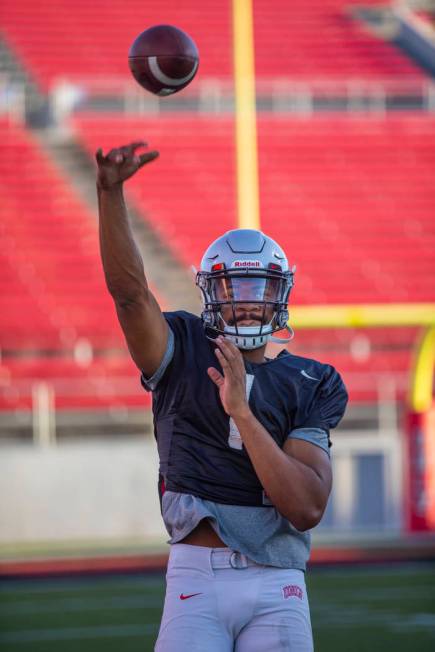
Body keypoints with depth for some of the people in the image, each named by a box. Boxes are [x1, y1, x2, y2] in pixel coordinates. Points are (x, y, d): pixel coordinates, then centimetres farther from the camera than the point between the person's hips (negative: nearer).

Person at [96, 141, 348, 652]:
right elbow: (129, 291, -13)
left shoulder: (307, 386, 7)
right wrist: (109, 191, -27)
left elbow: (308, 508, -6)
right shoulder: (184, 356, 6)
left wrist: (241, 411, -14)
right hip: (195, 577, -1)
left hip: (277, 589, 1)